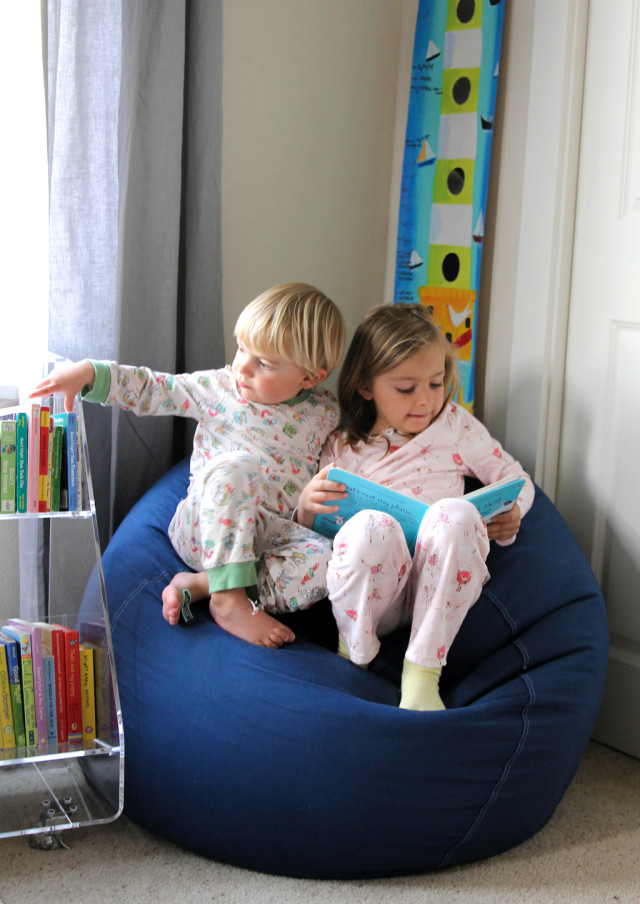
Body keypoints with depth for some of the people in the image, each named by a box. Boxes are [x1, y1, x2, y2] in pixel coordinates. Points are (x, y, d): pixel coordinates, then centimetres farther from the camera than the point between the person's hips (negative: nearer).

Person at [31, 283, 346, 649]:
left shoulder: (326, 413, 5)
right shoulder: (219, 388, 2)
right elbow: (151, 390, 1)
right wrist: (89, 373, -12)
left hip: (275, 535, 2)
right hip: (206, 527, -2)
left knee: (327, 562, -30)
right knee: (237, 464, -34)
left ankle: (201, 585, -29)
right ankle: (229, 595, -35)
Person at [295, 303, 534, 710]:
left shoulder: (455, 425, 17)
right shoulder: (342, 448, 15)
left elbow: (515, 477, 22)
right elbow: (310, 533, 17)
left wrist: (511, 512, -2)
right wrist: (308, 504, -7)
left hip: (440, 581, 1)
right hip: (374, 591, -1)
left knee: (456, 512, -33)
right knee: (370, 525, -37)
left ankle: (423, 669, -25)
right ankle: (353, 655, -12)